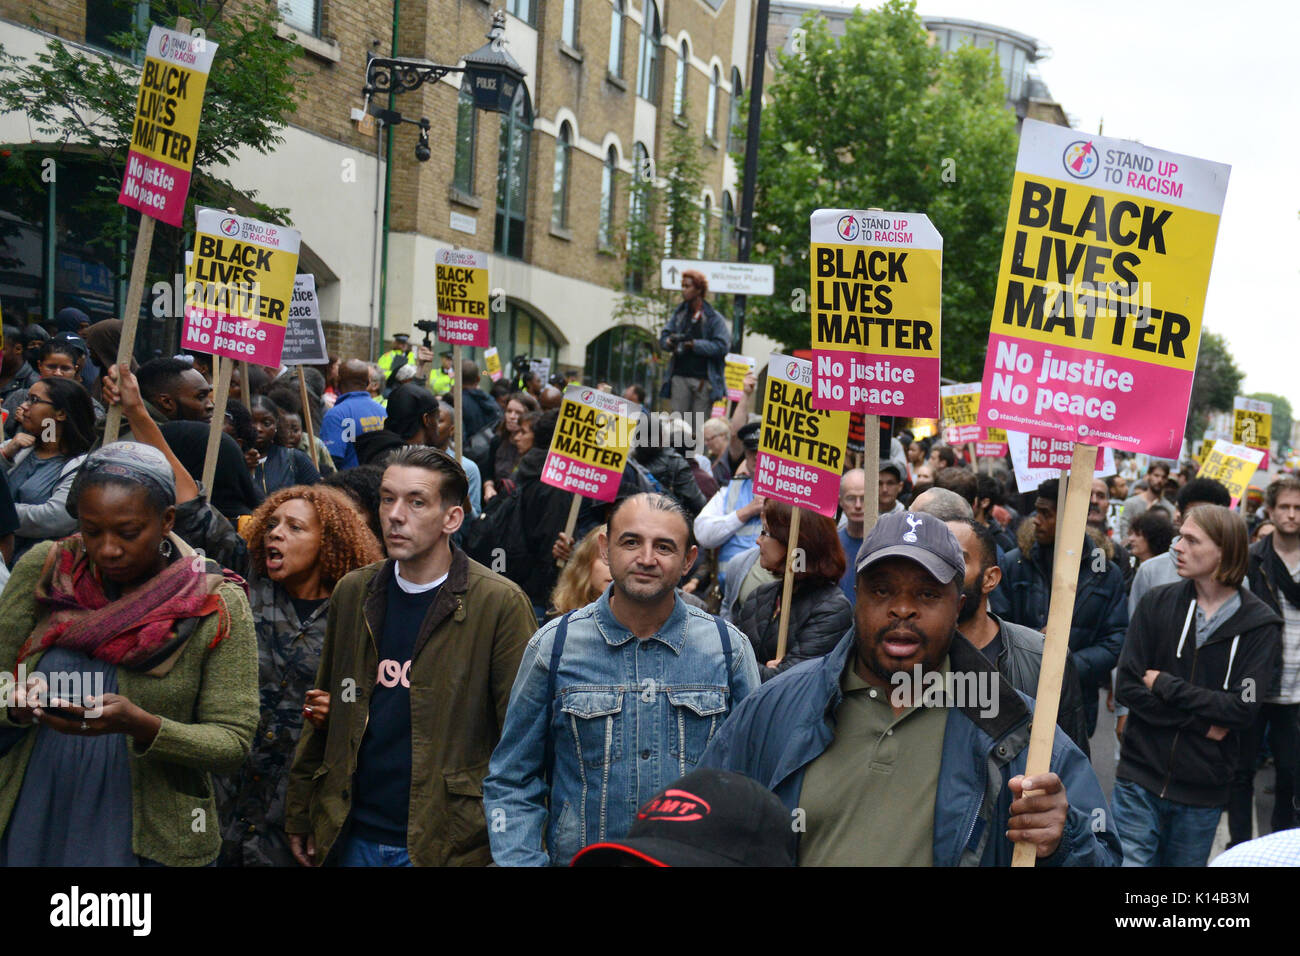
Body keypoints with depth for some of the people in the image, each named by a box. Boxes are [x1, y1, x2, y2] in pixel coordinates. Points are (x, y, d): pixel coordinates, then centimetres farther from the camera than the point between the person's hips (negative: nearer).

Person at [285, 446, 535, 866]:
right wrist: (300, 816, 12)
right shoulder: (351, 593, 6)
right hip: (355, 839, 4)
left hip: (447, 845, -4)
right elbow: (325, 712, 13)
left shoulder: (500, 603, -10)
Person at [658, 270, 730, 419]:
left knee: (700, 424, 0)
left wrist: (694, 345, -15)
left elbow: (723, 346, -11)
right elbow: (663, 337, 16)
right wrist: (670, 341, -8)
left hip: (704, 378, -4)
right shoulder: (679, 313, 14)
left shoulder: (714, 318, -2)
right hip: (680, 376, 4)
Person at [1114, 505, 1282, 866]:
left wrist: (1165, 685, -13)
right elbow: (1127, 687, -7)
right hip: (1141, 778, 0)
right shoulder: (1157, 603, -2)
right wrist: (1202, 722, -14)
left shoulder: (1260, 624, -4)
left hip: (1203, 793, 0)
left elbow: (1245, 709, -13)